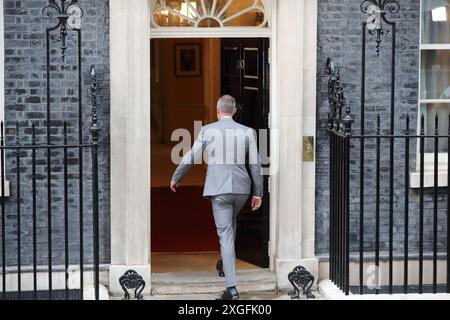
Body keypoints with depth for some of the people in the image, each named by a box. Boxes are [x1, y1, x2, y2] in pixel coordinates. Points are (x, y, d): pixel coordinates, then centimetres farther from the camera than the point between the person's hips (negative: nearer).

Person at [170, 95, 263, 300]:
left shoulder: (207, 131, -2)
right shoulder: (246, 132, 2)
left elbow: (190, 158, 4)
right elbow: (255, 164, 3)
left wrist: (175, 178, 20)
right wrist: (257, 193, 10)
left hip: (218, 189, -2)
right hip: (242, 188, 3)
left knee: (225, 234, -3)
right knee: (230, 222, 32)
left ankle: (231, 288, -8)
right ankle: (226, 261, 38)